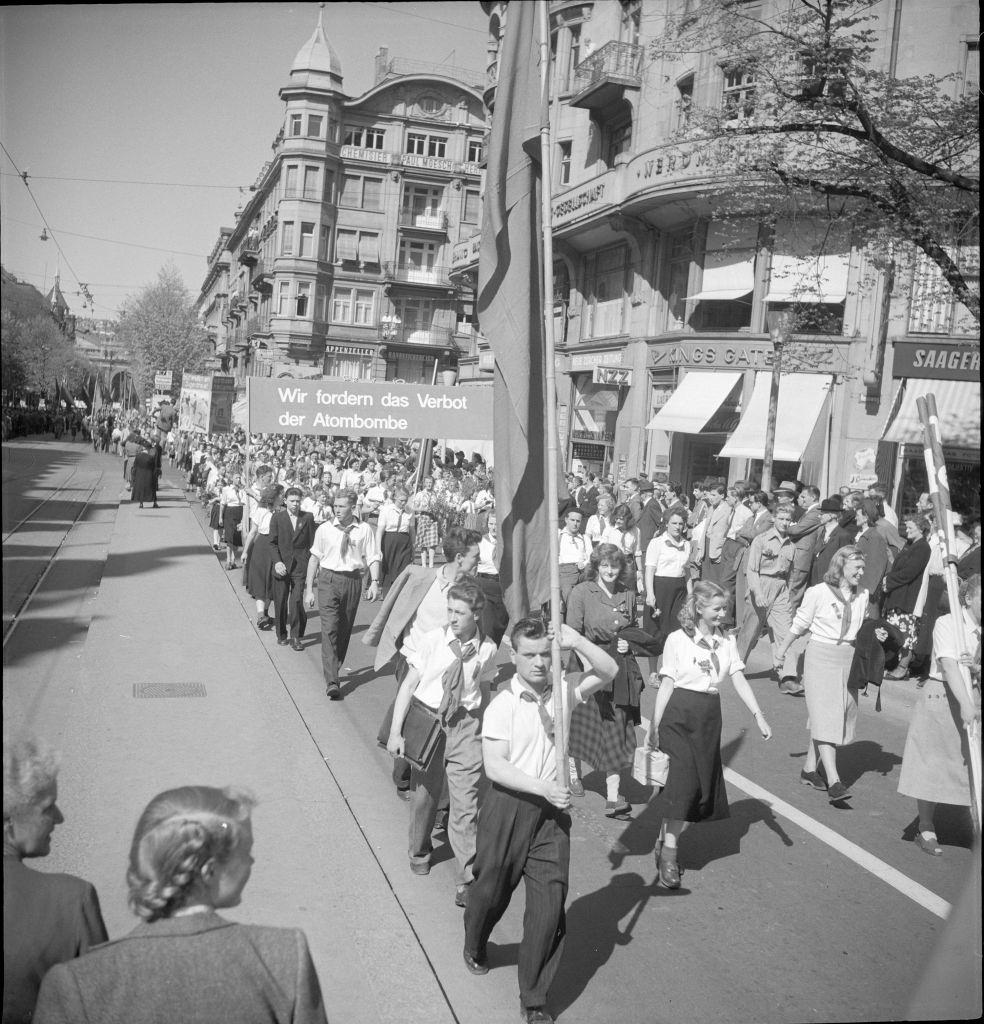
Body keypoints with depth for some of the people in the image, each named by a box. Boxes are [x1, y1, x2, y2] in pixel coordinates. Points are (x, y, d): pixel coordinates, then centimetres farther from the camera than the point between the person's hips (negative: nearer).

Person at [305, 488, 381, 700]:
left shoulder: (364, 530, 0)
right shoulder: (325, 529, 2)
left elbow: (373, 558, -3)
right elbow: (314, 558, 7)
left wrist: (374, 582, -18)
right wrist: (309, 588, 5)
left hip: (352, 580, 1)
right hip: (328, 580, -1)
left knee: (345, 630, 13)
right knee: (329, 630, -11)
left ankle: (335, 669, 34)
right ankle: (332, 682, -16)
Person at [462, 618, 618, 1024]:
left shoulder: (561, 689, -1)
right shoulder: (503, 704, -14)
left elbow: (609, 671, -3)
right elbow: (495, 766, -17)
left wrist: (576, 642, -18)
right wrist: (544, 787, -22)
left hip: (552, 810, 3)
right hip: (508, 807, -2)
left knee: (549, 905, -1)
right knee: (492, 889, 17)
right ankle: (474, 947, 52)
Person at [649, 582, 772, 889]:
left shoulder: (727, 641, 7)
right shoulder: (678, 639, -6)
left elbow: (739, 680, 2)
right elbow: (667, 684, -4)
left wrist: (759, 716, -8)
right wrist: (655, 725, -6)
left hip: (710, 718, 5)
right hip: (680, 716, -5)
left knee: (703, 783, 5)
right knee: (684, 779, -14)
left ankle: (666, 839, 19)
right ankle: (669, 852, -7)